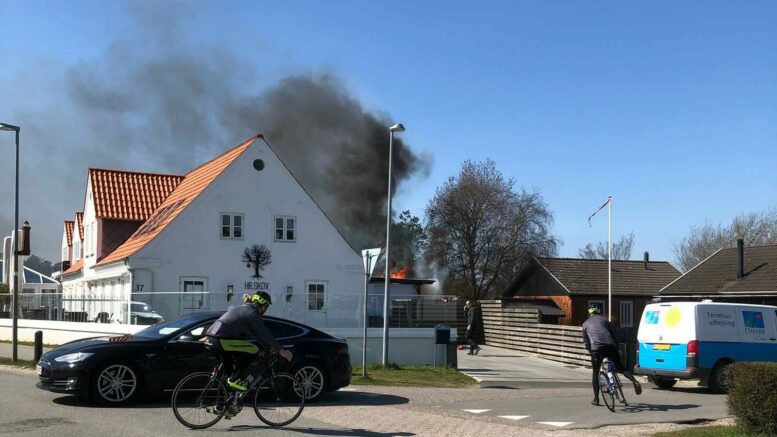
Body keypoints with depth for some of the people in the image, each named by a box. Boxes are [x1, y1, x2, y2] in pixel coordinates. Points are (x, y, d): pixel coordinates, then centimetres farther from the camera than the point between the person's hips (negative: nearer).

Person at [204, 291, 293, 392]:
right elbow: (265, 334, -5)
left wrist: (270, 348, 30)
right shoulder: (252, 314, -4)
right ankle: (234, 379, -2)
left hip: (210, 339, 10)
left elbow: (256, 333, 29)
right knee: (253, 350, -4)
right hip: (220, 341, -10)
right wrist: (280, 350, 2)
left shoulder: (242, 308, 25)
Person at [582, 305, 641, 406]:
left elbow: (586, 341, 19)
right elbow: (614, 335, 17)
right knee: (621, 367, 15)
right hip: (610, 346, 1)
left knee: (596, 373, 12)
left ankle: (596, 399, 13)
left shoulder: (585, 324, 21)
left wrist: (591, 352, 25)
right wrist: (616, 348, 22)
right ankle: (635, 382, -9)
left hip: (596, 349, -1)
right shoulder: (604, 320, 21)